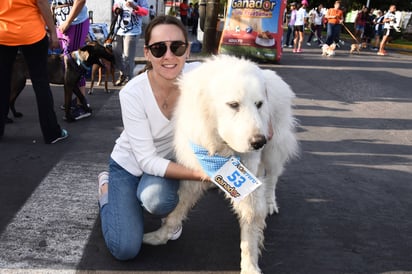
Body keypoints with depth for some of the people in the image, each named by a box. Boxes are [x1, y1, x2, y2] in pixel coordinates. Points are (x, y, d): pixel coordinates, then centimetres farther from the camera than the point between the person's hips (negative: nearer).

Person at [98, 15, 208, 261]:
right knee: (125, 249, -10)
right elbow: (147, 160, -28)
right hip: (129, 164, -1)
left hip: (169, 159, 1)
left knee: (156, 198, -34)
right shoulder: (133, 93, -30)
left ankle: (169, 213, 5)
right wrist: (200, 174, -39)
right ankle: (107, 188, 18)